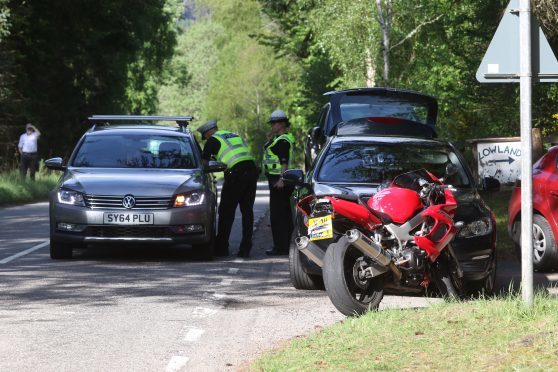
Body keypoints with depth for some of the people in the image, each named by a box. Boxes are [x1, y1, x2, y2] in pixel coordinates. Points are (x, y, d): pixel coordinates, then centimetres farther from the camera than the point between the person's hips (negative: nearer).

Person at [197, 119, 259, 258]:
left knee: (226, 211, 3)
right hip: (252, 170, 7)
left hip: (236, 173, -7)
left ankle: (221, 247, 5)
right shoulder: (234, 135, 26)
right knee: (247, 211, 10)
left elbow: (203, 162, 7)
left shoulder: (213, 140, 5)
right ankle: (245, 249, 8)